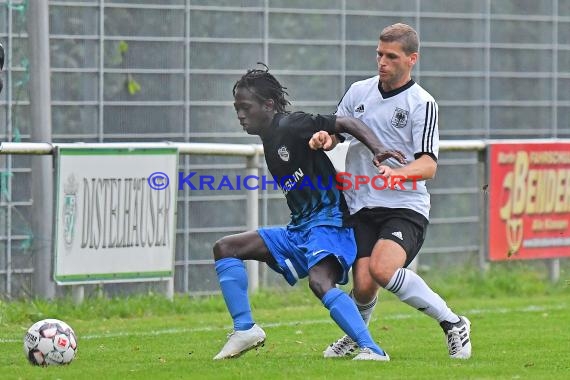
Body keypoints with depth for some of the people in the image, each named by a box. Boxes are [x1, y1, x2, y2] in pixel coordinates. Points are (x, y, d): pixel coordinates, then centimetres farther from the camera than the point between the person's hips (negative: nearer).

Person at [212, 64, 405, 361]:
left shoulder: (291, 126, -11)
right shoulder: (269, 141, 15)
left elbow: (346, 124, -15)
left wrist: (377, 150, -28)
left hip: (327, 221, -10)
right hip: (299, 228, 10)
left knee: (320, 282, -35)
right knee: (225, 248, 7)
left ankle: (371, 349, -37)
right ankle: (244, 329, 1)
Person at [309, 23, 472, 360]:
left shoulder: (422, 103, -5)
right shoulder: (358, 92, 10)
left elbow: (428, 165, -12)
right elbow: (335, 131, 21)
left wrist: (398, 172, -32)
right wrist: (324, 138, -3)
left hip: (406, 206, -4)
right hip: (362, 206, 4)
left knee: (382, 269, -29)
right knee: (363, 285, -12)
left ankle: (452, 323, -12)